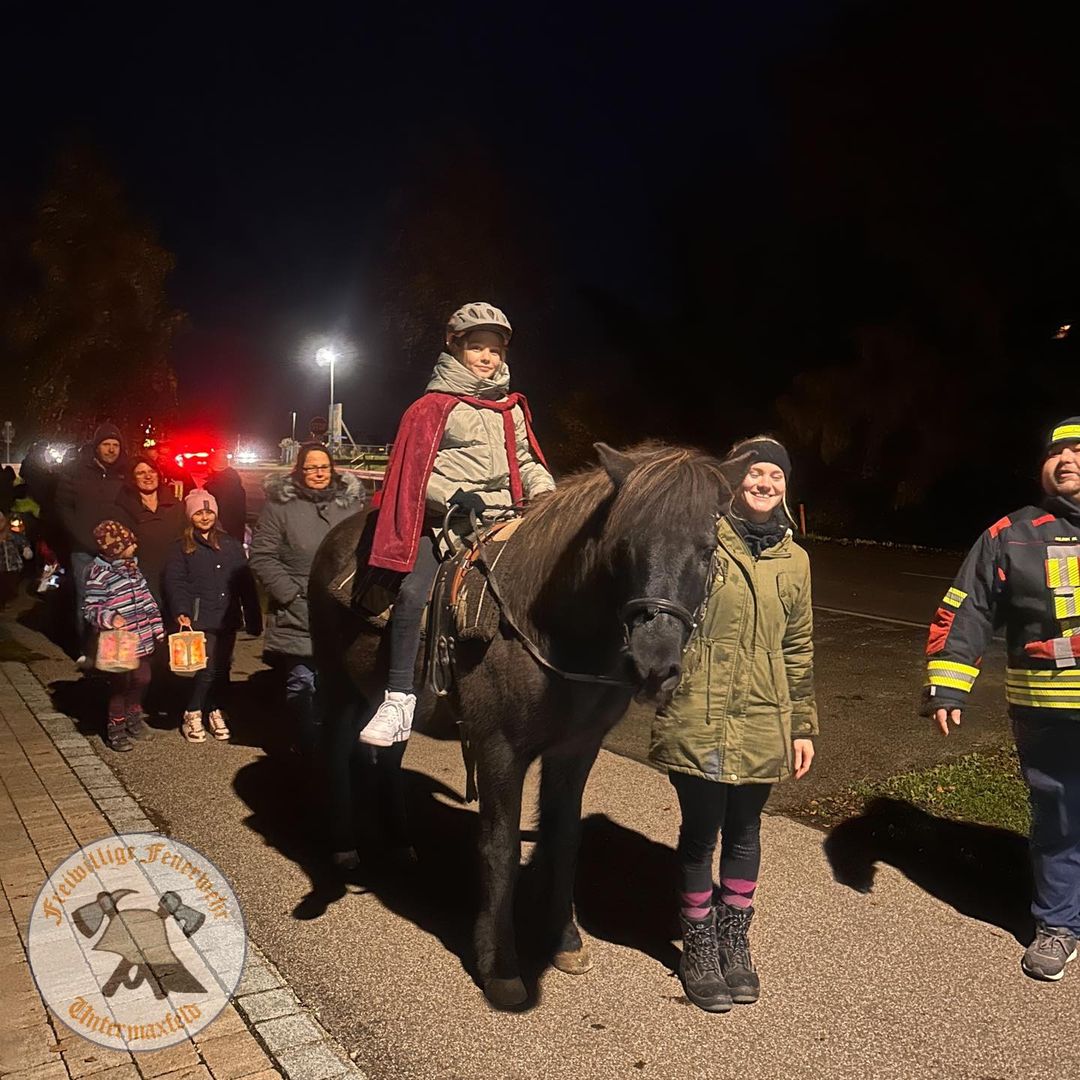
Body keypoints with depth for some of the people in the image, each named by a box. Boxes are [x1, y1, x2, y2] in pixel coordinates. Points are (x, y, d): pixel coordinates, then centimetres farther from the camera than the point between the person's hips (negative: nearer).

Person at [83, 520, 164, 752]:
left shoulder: (131, 566, 8)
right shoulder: (98, 574, -16)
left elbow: (146, 599, 14)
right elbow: (92, 610, -14)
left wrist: (157, 627, 14)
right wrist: (109, 617, -33)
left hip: (141, 640, 7)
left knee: (142, 679, 15)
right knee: (120, 685, 4)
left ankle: (133, 716, 38)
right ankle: (116, 728, 21)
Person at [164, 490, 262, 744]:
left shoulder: (231, 544, 12)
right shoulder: (182, 547, 4)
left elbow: (246, 583, 11)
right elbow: (174, 583, -3)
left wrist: (253, 618, 7)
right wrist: (180, 613, -17)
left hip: (228, 618, 4)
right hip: (200, 619, -3)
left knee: (223, 667, 7)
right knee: (207, 668, -10)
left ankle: (216, 712, 25)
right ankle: (193, 714, 8)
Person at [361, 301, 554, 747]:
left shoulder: (511, 409, 19)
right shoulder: (433, 406, 2)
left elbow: (526, 461, 23)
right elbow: (414, 471, -5)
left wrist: (544, 490, 3)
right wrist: (454, 496, -20)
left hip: (501, 517, 6)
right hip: (445, 519, -5)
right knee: (412, 592, -26)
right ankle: (399, 700, -22)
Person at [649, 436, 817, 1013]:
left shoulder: (794, 559, 8)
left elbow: (799, 648, 12)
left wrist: (803, 726, 12)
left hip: (763, 723, 4)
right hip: (698, 720, -3)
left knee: (744, 832, 16)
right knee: (701, 832, 8)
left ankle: (735, 942, 36)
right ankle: (699, 949, 28)